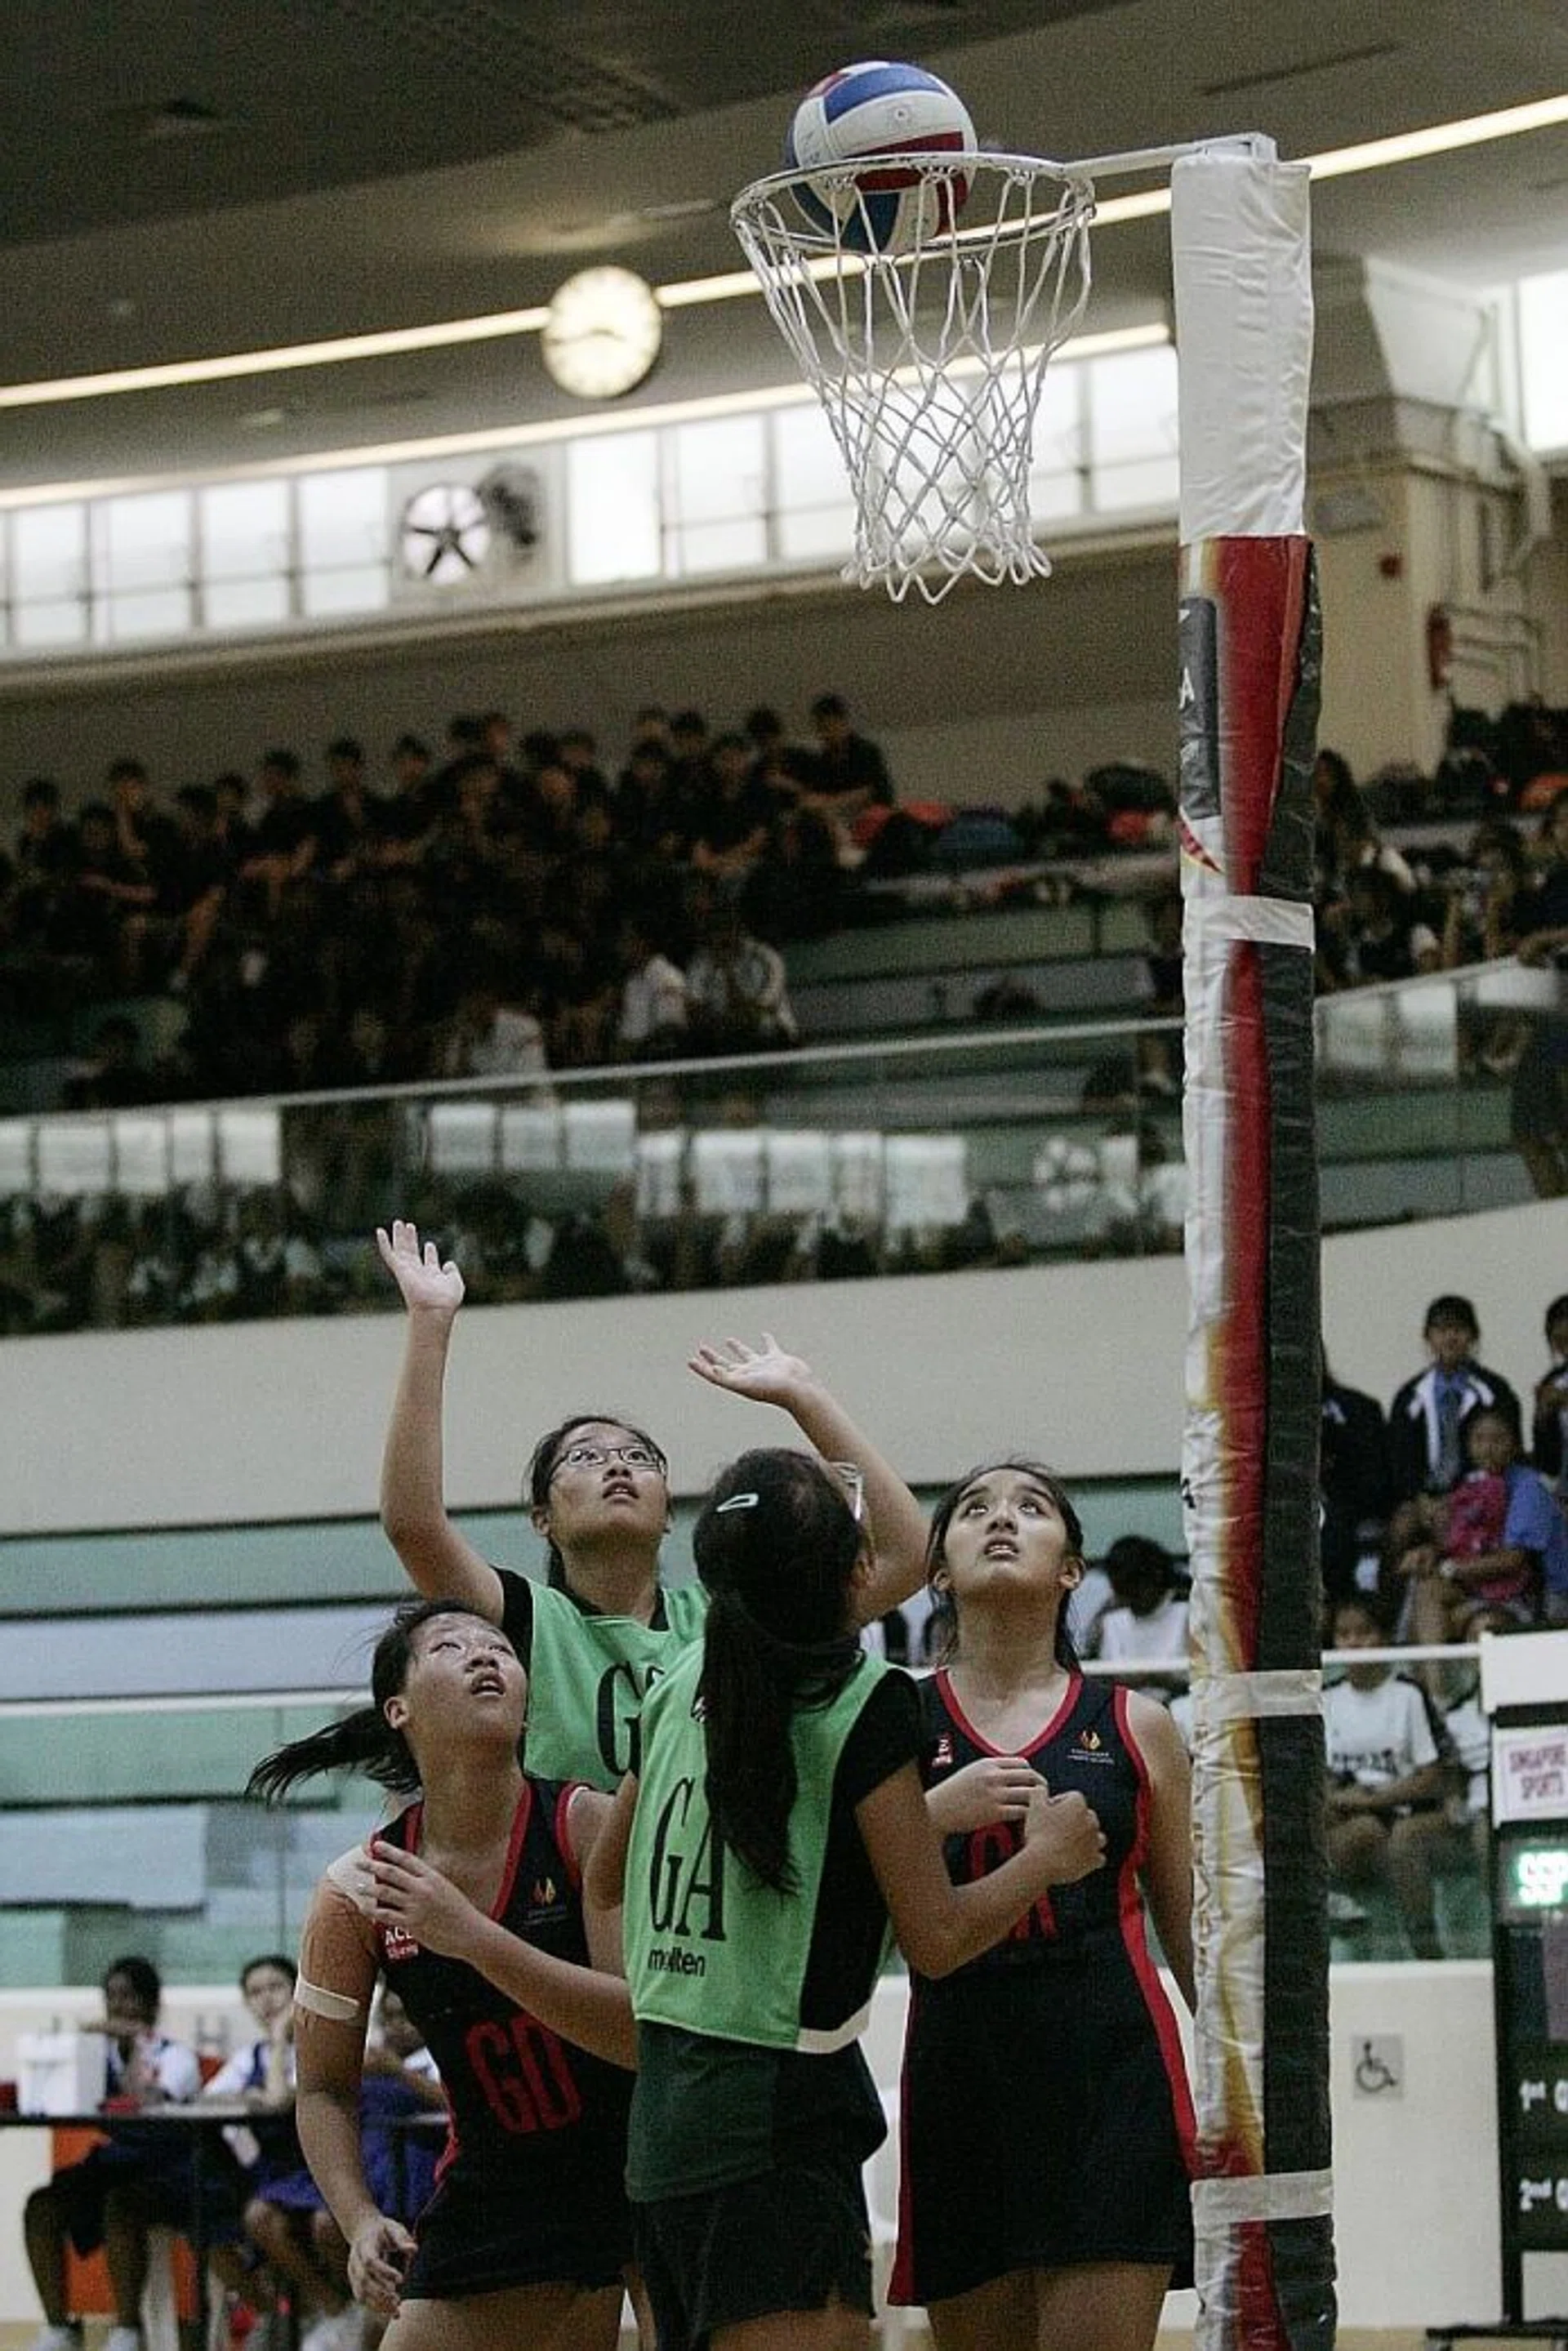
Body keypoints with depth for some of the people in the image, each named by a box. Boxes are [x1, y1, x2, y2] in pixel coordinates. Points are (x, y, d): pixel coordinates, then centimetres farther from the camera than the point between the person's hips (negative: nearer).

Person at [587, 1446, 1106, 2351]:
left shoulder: (682, 1686, 9)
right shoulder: (866, 1703, -11)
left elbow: (605, 1881, 23)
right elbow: (936, 1937, -10)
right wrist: (1045, 1857, 7)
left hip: (660, 2114, 8)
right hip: (777, 2120, -8)